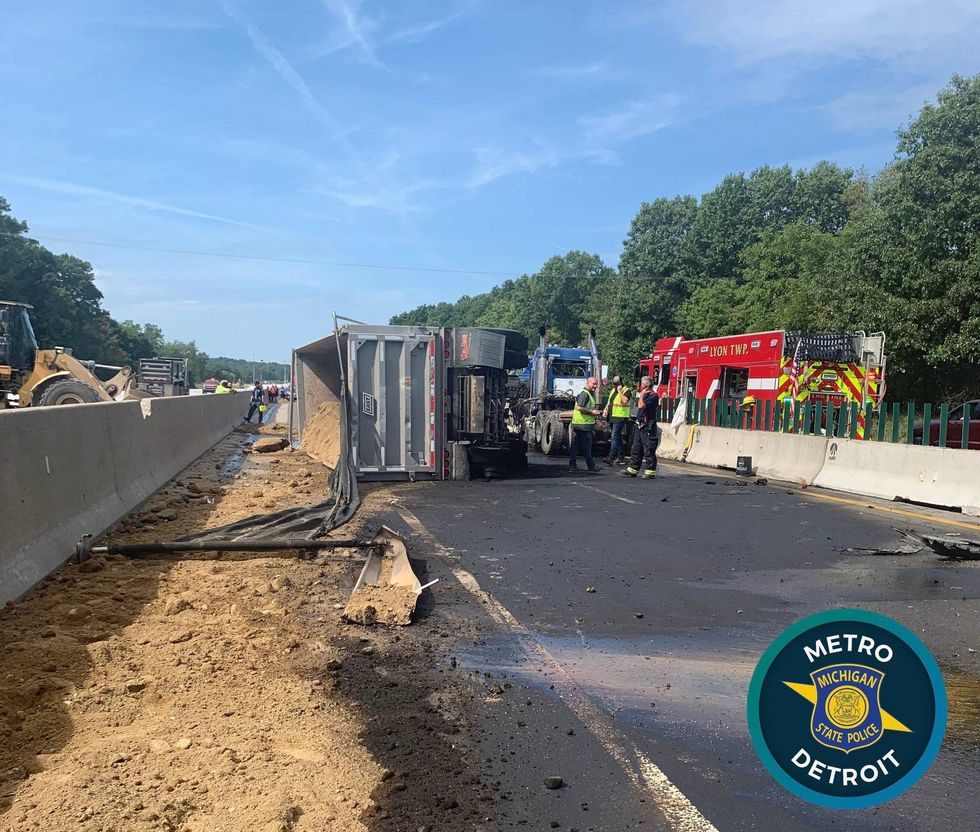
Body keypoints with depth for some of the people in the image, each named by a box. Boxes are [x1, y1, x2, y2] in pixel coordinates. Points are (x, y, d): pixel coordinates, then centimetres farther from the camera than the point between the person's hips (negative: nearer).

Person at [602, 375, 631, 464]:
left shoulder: (626, 390, -6)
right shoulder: (612, 390, 19)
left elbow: (625, 401, -23)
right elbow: (609, 402, 27)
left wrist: (620, 391, -18)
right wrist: (606, 409, 10)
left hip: (620, 417, -9)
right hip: (612, 417, 9)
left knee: (615, 437, -15)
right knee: (618, 437, 14)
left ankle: (611, 457, -21)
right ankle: (621, 456, 22)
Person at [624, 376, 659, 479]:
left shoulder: (653, 396, -14)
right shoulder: (646, 395, 15)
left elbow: (641, 406, -25)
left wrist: (642, 396, -15)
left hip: (648, 427, -10)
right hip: (640, 425, 10)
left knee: (648, 450, -4)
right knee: (636, 449, 12)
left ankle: (650, 472, 2)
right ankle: (632, 470, 18)